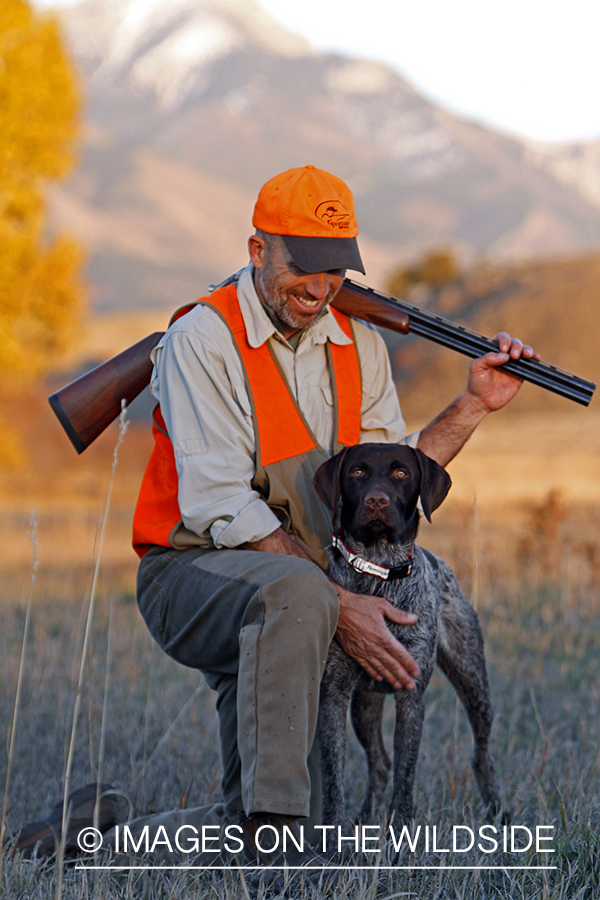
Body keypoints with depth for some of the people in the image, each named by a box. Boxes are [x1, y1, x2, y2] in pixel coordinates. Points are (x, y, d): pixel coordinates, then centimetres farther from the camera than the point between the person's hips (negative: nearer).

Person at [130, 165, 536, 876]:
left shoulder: (358, 345, 8)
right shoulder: (203, 340, -13)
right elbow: (223, 508, -21)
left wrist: (471, 408, -4)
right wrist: (336, 605, -26)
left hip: (301, 589, 8)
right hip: (193, 571, -7)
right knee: (292, 591, -39)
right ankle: (271, 832, -40)